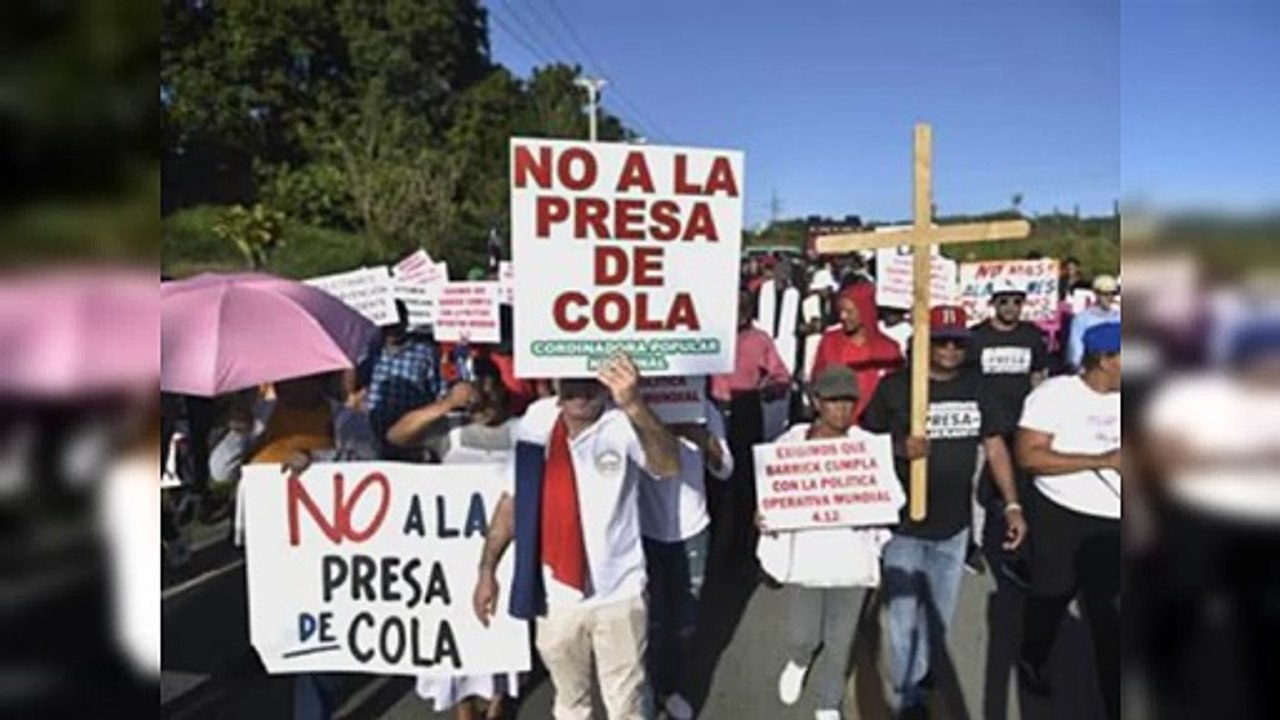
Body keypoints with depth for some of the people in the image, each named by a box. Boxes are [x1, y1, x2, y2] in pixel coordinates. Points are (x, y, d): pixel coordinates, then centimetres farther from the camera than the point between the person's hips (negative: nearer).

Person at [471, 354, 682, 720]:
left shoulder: (623, 424, -18)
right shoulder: (536, 421, -7)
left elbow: (669, 467, -38)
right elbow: (512, 498, 2)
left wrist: (633, 405, -55)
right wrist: (487, 570, 4)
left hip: (617, 594, -3)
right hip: (553, 593, 3)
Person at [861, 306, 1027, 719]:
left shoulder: (975, 385, 0)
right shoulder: (895, 386, -11)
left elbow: (995, 445, 5)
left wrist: (1012, 504, -1)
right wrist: (899, 448, -26)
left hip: (954, 522, 4)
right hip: (904, 521, -4)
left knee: (940, 614, 20)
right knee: (904, 614, 5)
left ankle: (922, 671, 46)